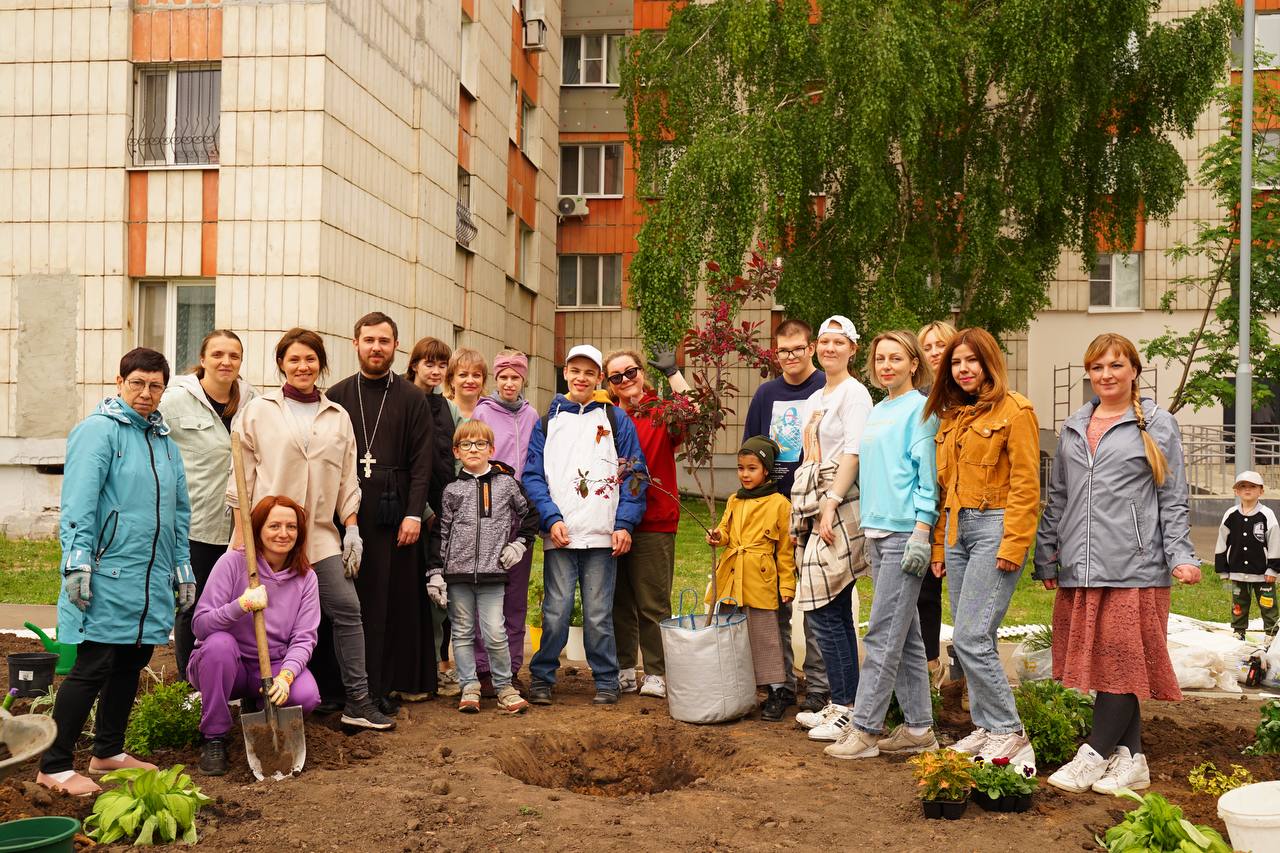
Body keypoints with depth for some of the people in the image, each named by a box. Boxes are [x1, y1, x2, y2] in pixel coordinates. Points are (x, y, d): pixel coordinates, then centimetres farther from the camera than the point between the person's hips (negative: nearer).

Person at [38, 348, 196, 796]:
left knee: (131, 663, 14)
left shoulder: (165, 442, 17)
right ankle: (55, 766, 3)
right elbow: (78, 502, -14)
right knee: (93, 667, -6)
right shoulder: (98, 431, -7)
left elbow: (179, 513, 21)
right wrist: (77, 561, -21)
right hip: (107, 576, -8)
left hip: (152, 580, 8)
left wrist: (183, 570, 19)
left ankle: (109, 752, 27)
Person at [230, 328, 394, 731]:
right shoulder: (259, 410, 4)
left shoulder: (338, 416, 13)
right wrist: (241, 532, -2)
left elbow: (347, 478, 14)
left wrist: (352, 528, 6)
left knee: (348, 610, -4)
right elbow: (242, 475, 3)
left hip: (320, 534, 3)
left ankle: (357, 700, 4)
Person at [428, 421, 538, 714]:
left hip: (493, 571, -1)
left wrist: (520, 543, 8)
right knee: (462, 632, 6)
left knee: (495, 633, -5)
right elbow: (441, 533, 5)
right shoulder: (452, 489, 6)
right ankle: (469, 687, 16)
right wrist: (435, 572, 1)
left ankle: (504, 687, 9)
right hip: (457, 572, 1)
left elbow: (531, 514, 18)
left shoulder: (506, 483, 5)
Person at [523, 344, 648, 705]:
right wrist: (552, 518, -8)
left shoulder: (616, 420, 8)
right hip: (559, 536, 1)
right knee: (556, 612, -2)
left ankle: (606, 680, 17)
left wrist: (624, 524, -6)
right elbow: (533, 475, 6)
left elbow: (633, 474, 4)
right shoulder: (547, 422, 10)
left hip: (603, 536, 0)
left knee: (598, 614, 3)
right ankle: (541, 677, 14)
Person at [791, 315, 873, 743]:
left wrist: (831, 503, -22)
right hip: (813, 508, 9)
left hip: (840, 508, -9)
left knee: (824, 610, -9)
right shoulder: (815, 399, 20)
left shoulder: (854, 393, -6)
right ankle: (840, 703, 16)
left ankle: (846, 708, -2)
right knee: (836, 612, 11)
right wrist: (802, 515, 17)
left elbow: (853, 453, -16)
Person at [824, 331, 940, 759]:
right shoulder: (876, 412, 18)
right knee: (906, 634, 11)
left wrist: (921, 533, -16)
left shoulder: (919, 410, -5)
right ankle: (918, 727, 18)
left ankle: (864, 729, -1)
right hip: (876, 530, 8)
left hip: (904, 531, -8)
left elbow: (927, 475, -11)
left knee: (884, 634, -6)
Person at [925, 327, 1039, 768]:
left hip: (994, 527, -8)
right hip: (957, 529, 8)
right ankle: (986, 727, 19)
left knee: (971, 637, -12)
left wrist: (1013, 546, -16)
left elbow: (1025, 484, -10)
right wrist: (940, 544, 14)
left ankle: (1009, 733, -2)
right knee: (973, 640, 10)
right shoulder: (952, 415, 18)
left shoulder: (1014, 409, -5)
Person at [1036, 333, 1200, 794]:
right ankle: (1131, 759, 13)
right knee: (1101, 662, 5)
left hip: (1134, 566, -5)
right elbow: (1057, 497, 20)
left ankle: (1094, 755, 1)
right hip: (1080, 566, 5)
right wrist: (1047, 557, 16)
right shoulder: (1073, 428, 18)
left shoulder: (1157, 425, 5)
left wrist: (1181, 555, -7)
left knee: (1122, 661, -6)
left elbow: (1173, 498, 3)